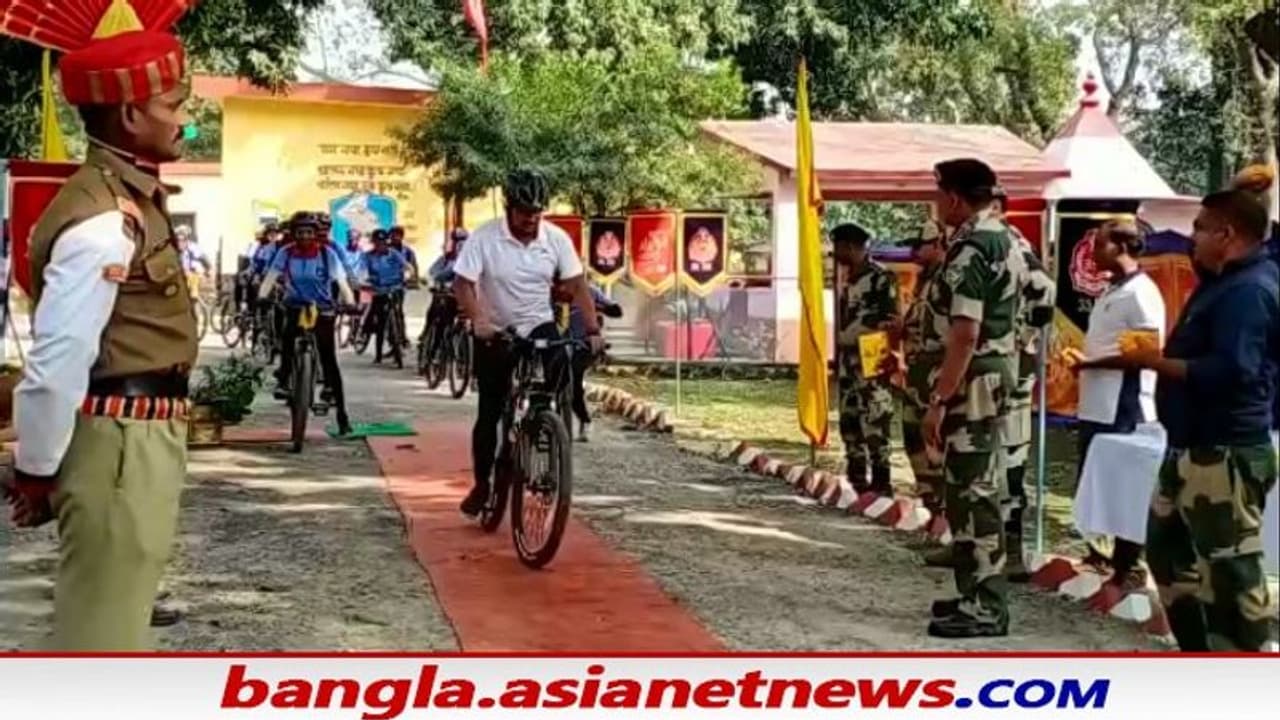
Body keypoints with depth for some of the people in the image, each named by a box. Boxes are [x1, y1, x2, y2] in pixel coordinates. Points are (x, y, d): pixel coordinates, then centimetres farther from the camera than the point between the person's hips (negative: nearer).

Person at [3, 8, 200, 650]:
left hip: (141, 434, 10)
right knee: (102, 621, 0)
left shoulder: (131, 200, 10)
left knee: (115, 608, 24)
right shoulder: (105, 223, -22)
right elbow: (57, 361, -24)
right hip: (118, 440, -10)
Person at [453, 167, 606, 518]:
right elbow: (462, 283, -19)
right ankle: (482, 483, 19)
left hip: (539, 327, 1)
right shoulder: (484, 237, -16)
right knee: (490, 412, 2)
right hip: (495, 334, -1)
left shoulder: (557, 238, -9)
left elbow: (577, 285, -8)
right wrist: (478, 321, -35)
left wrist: (593, 330, -19)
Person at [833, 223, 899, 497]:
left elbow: (890, 321, -14)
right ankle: (857, 480, 20)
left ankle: (880, 482, -6)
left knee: (875, 422, -10)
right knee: (849, 421, 12)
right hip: (850, 360, 9)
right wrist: (842, 356, 18)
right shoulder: (849, 281, 16)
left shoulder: (881, 277, -11)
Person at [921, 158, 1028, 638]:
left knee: (970, 494, -5)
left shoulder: (969, 250, -19)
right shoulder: (1006, 239, 12)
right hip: (998, 375, 10)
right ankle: (981, 594, 25)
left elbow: (965, 335, -25)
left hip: (971, 384, -10)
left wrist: (938, 401, -22)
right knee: (981, 489, 16)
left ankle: (984, 607, 0)